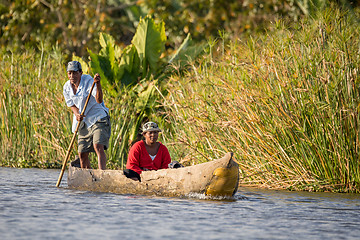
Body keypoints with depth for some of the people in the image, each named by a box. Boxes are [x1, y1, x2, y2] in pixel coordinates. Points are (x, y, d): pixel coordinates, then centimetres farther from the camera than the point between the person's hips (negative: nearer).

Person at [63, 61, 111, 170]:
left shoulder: (88, 81, -17)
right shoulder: (67, 87, 0)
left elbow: (99, 100, -28)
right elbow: (72, 105, 10)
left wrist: (98, 84, -44)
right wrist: (77, 114, -13)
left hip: (98, 119, -6)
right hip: (83, 123, 6)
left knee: (98, 146, -25)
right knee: (82, 154, 4)